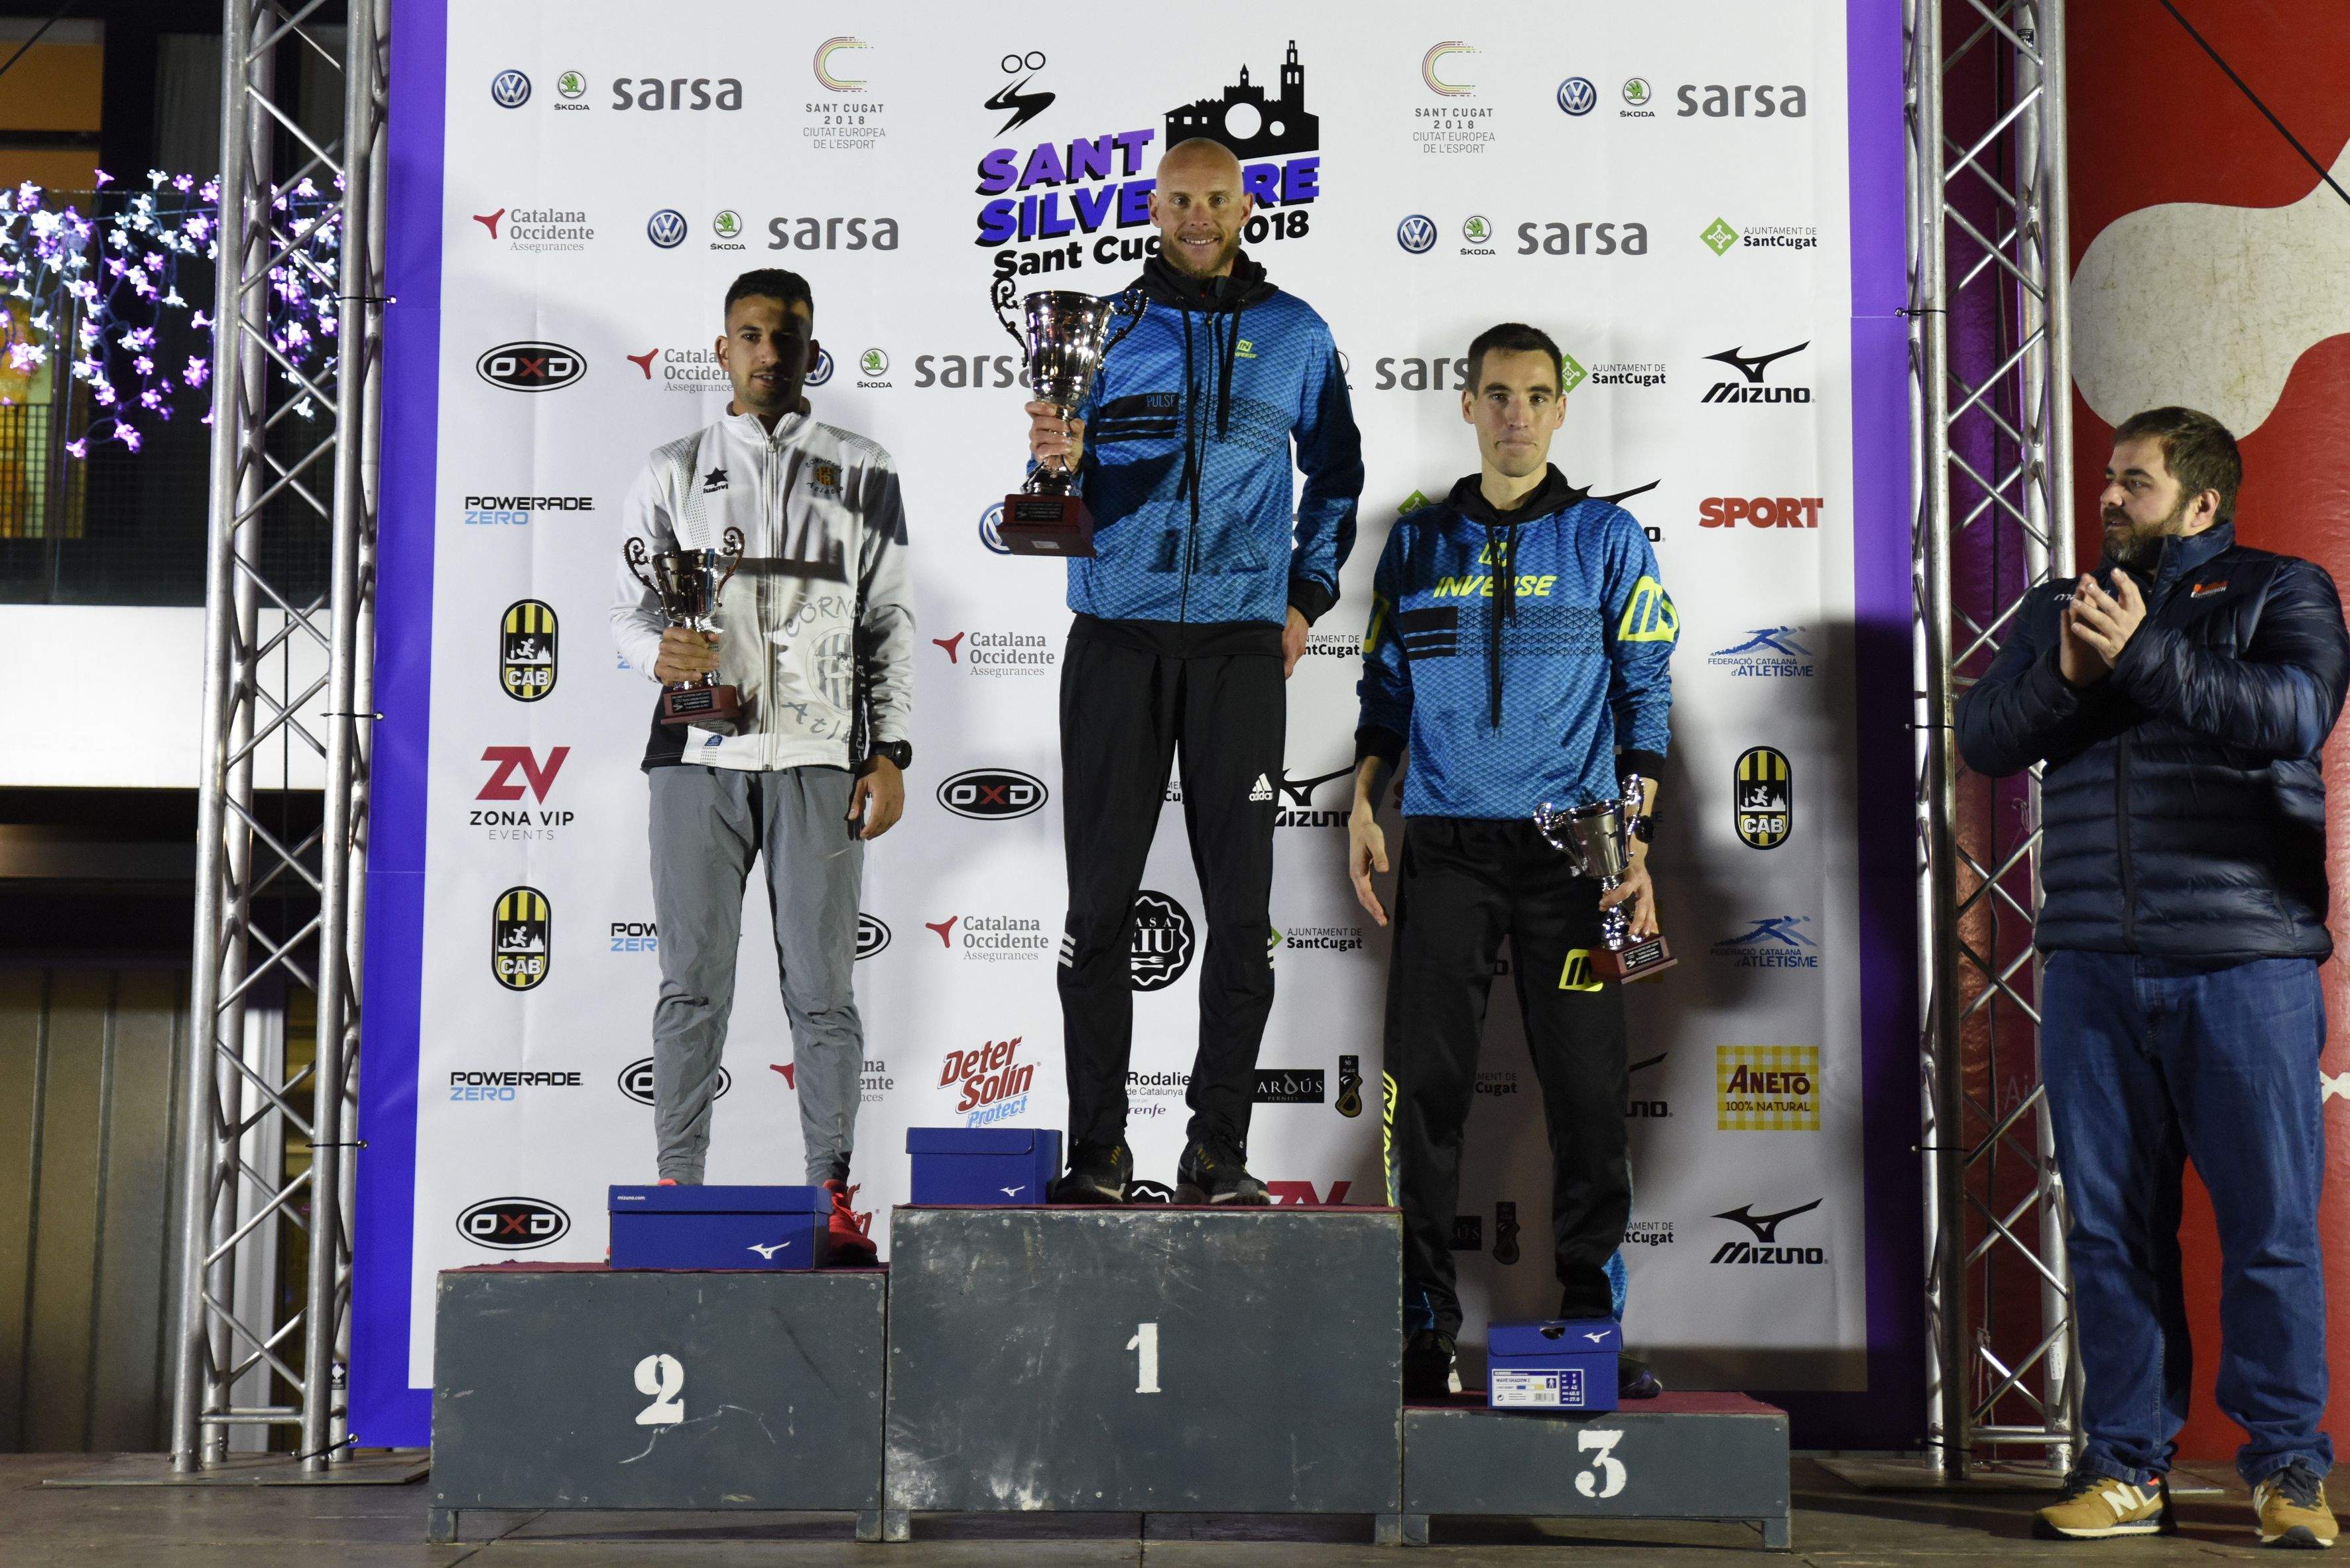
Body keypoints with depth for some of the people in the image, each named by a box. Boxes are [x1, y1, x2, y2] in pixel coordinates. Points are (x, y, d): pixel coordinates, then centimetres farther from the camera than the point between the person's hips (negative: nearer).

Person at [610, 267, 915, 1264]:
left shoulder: (860, 472, 12)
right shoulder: (674, 472, 13)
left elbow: (889, 620, 10)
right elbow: (629, 603, 10)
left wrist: (890, 752, 1)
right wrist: (657, 648, -14)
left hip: (818, 759, -1)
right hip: (699, 754, 1)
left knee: (821, 985, -1)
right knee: (692, 982, 2)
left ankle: (833, 1199, 2)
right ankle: (678, 1191, 8)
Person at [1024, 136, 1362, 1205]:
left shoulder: (1295, 335, 9)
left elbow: (1337, 474, 20)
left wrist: (1307, 598, 10)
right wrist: (1059, 460, -19)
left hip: (1240, 644, 1)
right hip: (1118, 641, 0)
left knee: (1242, 905, 0)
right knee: (1100, 898, 0)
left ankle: (1218, 1149, 8)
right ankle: (1097, 1146, 8)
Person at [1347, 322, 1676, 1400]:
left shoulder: (1607, 538, 7)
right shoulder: (1418, 541, 13)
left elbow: (1646, 695, 6)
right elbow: (1384, 688, 16)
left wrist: (1637, 843, -3)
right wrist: (1363, 805, 2)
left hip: (1569, 849, -1)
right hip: (1444, 846, 1)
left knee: (1588, 1088, -1)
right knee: (1425, 1086, -1)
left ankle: (1591, 1322, 10)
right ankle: (1424, 1326, 8)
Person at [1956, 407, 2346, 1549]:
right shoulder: (2061, 609, 19)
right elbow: (1983, 738, 9)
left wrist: (2147, 655, -16)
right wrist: (2065, 675, -9)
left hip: (2245, 967, -3)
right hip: (2093, 969, 4)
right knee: (2112, 1226, 5)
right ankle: (2127, 1466, 12)